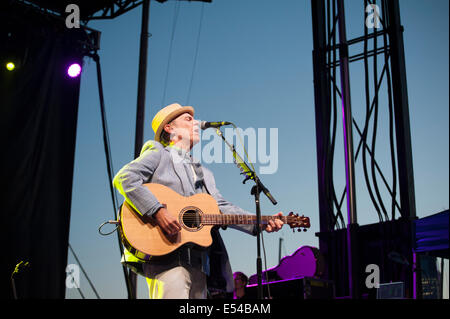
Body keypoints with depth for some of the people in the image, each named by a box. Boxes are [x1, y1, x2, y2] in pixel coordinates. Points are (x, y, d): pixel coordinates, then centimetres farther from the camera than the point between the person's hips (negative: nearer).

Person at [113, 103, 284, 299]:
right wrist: (157, 212, -19)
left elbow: (220, 207, 17)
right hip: (166, 256, -7)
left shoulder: (204, 173, 29)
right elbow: (124, 178, -7)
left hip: (198, 261, 7)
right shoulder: (158, 153, 8)